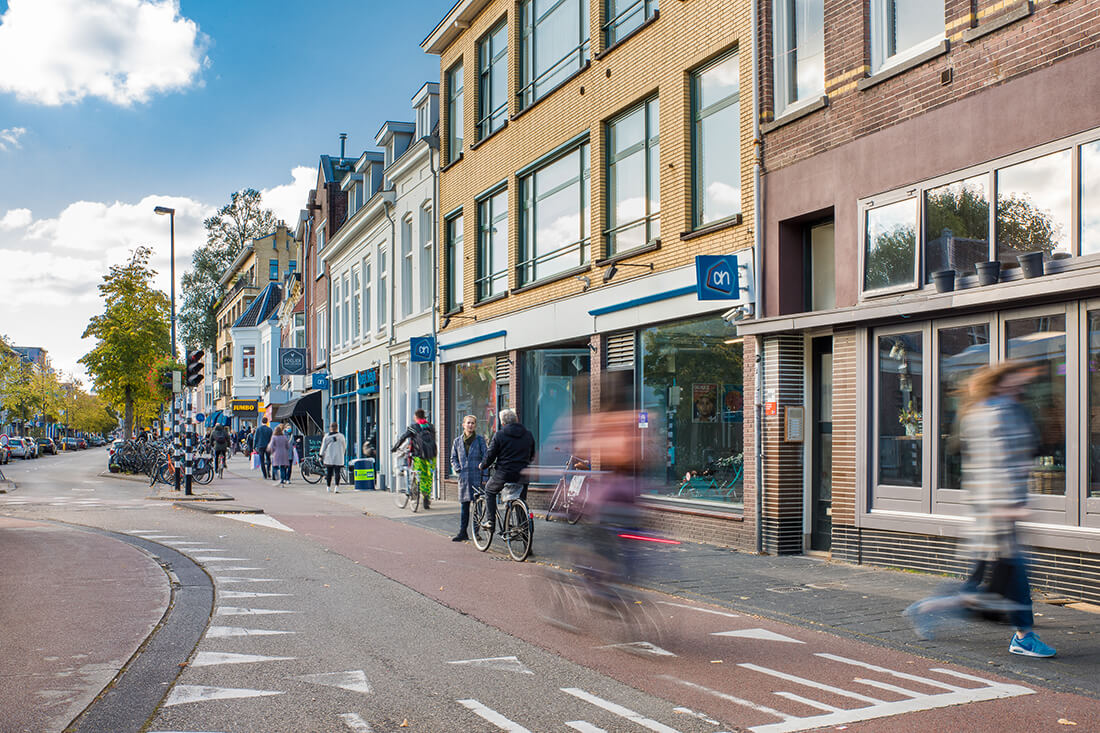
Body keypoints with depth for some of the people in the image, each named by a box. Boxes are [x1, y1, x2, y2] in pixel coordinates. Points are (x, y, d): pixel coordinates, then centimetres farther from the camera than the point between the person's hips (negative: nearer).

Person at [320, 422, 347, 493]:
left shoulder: (327, 436, -1)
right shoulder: (341, 436, -1)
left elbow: (323, 446, 2)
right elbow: (344, 446, 9)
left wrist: (321, 456, 8)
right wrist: (343, 453, 26)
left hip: (328, 457, 1)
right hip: (338, 458, -1)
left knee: (328, 472, 11)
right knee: (337, 472, -3)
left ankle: (328, 487, 20)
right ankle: (337, 487, -17)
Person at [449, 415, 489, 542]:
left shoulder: (480, 440, 1)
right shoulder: (457, 441, 11)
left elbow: (486, 458, -1)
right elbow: (453, 458, 17)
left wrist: (484, 477, -8)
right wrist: (458, 470, 0)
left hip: (477, 477, -2)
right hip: (464, 478, 2)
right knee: (464, 506, 3)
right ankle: (462, 533, 8)